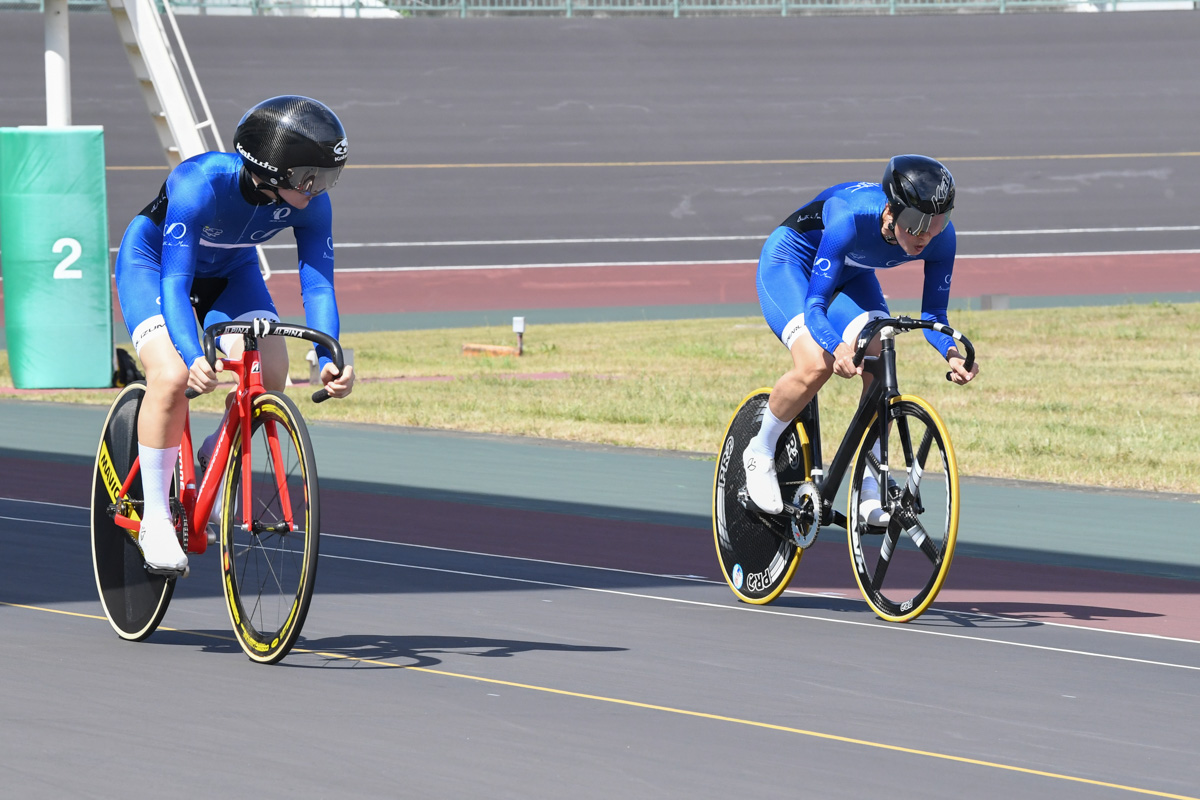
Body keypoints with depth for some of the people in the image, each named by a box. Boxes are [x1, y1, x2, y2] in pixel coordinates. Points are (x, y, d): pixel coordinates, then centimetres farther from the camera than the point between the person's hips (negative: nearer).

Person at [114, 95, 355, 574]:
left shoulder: (311, 203, -26)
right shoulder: (200, 184, -39)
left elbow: (318, 284, -24)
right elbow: (174, 283, -40)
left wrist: (329, 360, -40)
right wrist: (193, 356, -55)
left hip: (230, 273, 5)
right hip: (152, 262, -5)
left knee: (271, 371, -19)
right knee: (172, 376, -27)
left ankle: (218, 457, 9)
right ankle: (154, 517, -13)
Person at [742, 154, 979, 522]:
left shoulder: (941, 238, -27)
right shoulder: (852, 220, -42)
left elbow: (933, 313, -19)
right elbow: (814, 306, -40)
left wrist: (951, 353, -41)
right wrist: (838, 348, -60)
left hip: (851, 274, 5)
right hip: (790, 258, -5)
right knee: (817, 365, -27)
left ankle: (870, 489, -7)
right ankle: (760, 453, -2)